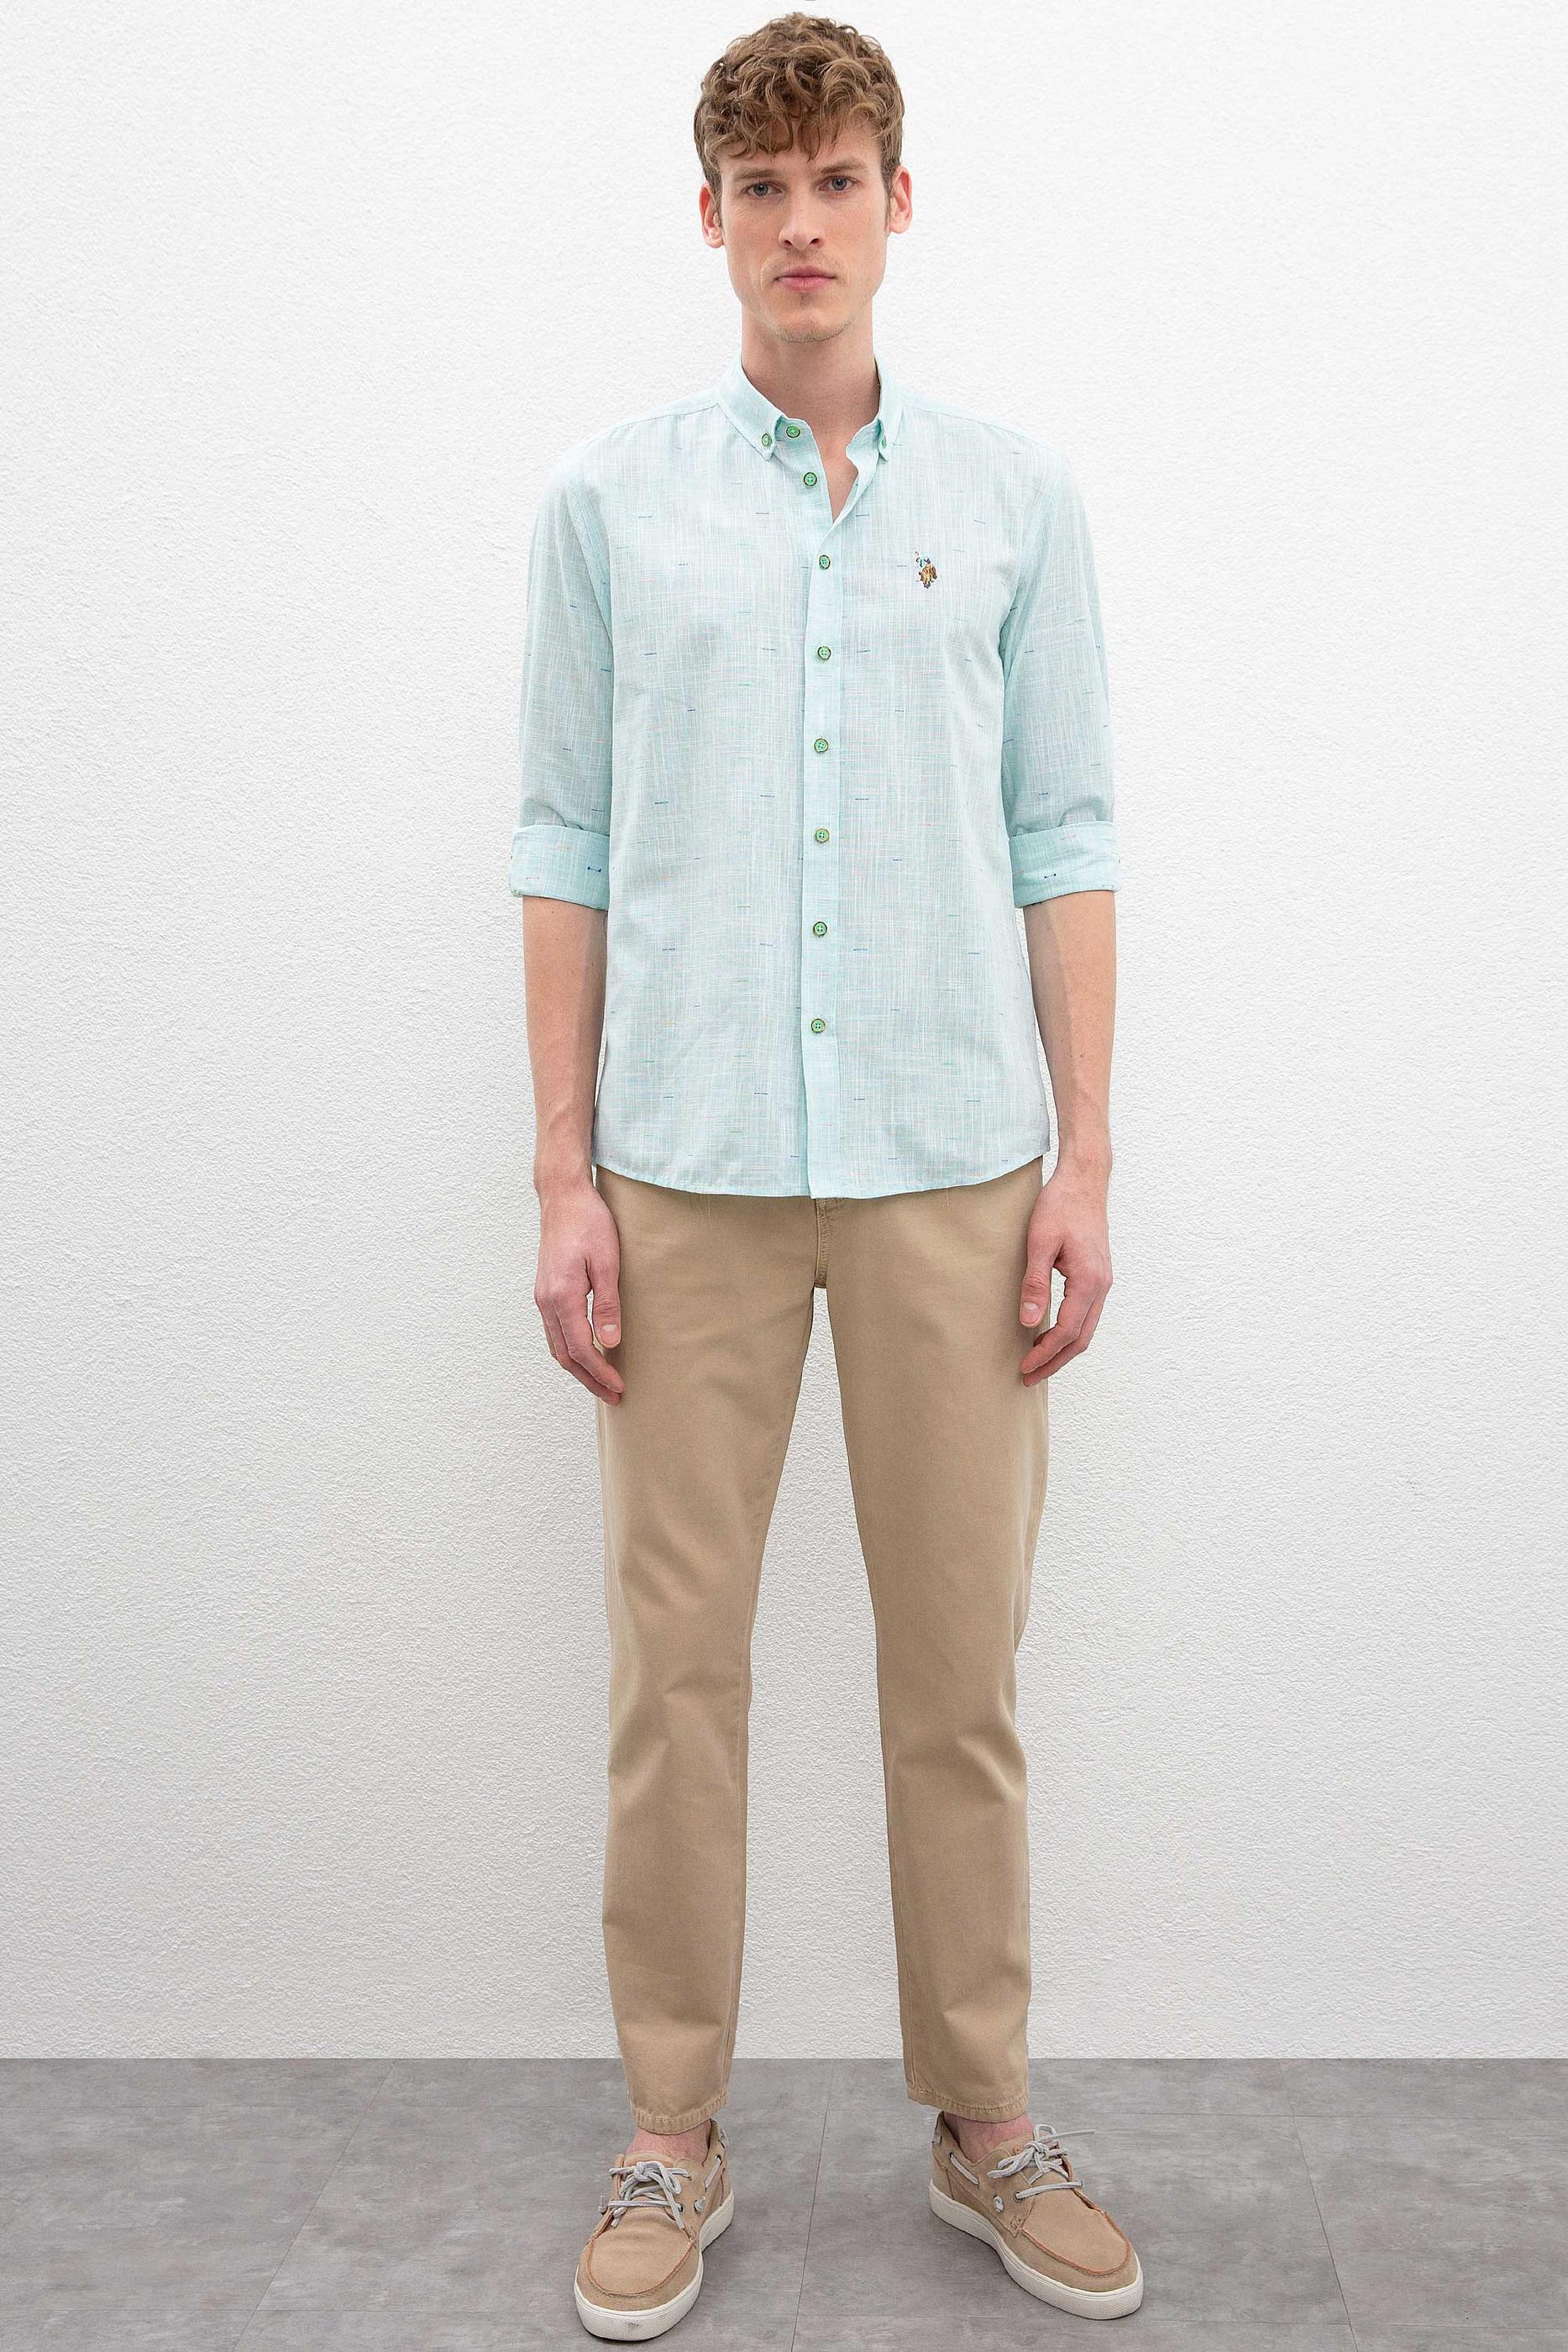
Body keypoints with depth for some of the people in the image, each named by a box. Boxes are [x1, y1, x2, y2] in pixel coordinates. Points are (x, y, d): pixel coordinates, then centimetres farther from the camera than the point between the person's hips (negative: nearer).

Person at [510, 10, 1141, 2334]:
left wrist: (1085, 1159, -1)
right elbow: (568, 844, 4)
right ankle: (675, 2135, 24)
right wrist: (564, 1174, -2)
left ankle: (988, 2118, 26)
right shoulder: (609, 495, 6)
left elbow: (1063, 835, 6)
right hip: (690, 1166, 0)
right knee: (677, 1658, 6)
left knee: (961, 1662, 8)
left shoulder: (1016, 490, 8)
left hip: (951, 1161, 1)